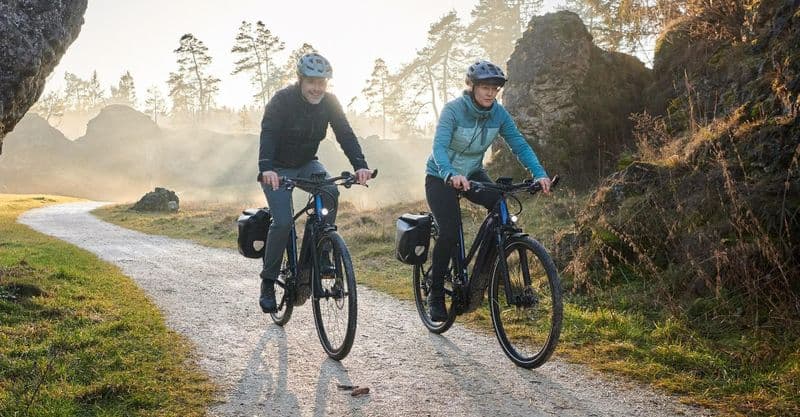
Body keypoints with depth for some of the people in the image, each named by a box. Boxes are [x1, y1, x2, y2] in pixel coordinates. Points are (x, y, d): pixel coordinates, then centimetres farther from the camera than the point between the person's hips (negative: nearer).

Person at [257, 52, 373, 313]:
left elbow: (345, 134, -19)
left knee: (330, 193, -28)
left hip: (307, 164, 4)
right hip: (277, 168, -3)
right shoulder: (282, 101, -22)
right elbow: (268, 135, -34)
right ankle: (268, 283, -3)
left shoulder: (329, 102, -11)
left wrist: (360, 165, -36)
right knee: (283, 222, -19)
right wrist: (266, 169, -52)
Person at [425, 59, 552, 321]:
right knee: (449, 233, -19)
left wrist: (539, 174, -30)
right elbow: (439, 146, -35)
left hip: (472, 174, 4)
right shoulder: (453, 110, -24)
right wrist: (451, 175, -55)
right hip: (442, 177, -4)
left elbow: (519, 145, -13)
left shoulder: (499, 113, -10)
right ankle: (436, 294, 0)